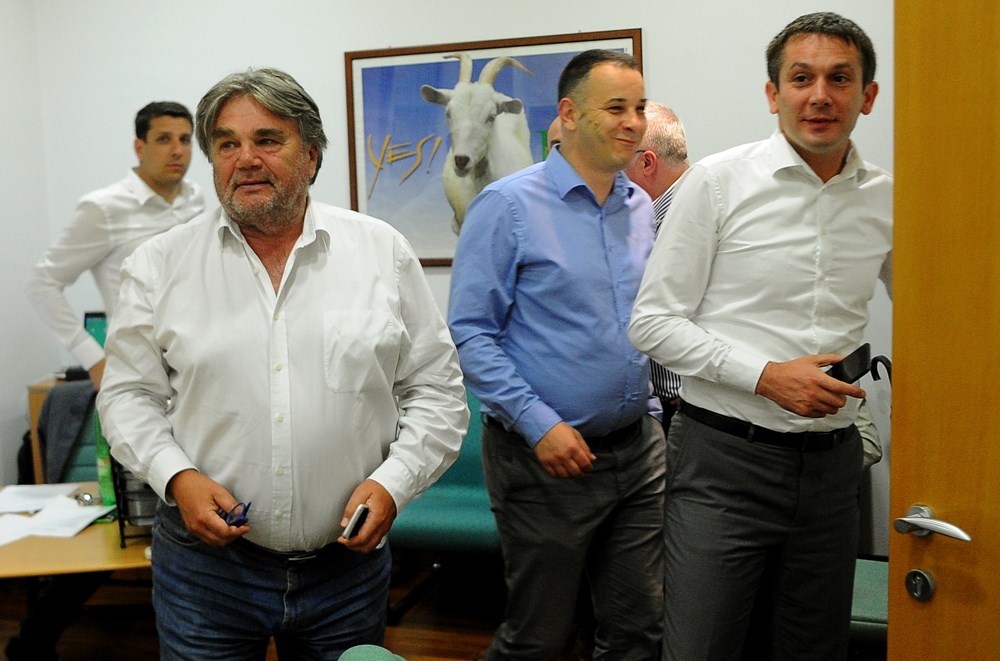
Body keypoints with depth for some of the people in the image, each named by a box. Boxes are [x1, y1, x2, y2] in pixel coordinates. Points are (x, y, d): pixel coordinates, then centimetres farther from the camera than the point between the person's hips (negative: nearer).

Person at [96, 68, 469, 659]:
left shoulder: (384, 251, -1)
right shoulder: (162, 263, 0)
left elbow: (436, 389, 2)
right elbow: (129, 393, 6)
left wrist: (392, 483, -11)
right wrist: (177, 477, -11)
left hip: (348, 560, 1)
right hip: (206, 560, 0)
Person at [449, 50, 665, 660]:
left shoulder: (644, 209, 9)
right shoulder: (510, 204, -10)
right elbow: (470, 331, -13)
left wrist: (655, 413, 10)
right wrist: (538, 423, -19)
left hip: (638, 450, 6)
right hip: (546, 456, -5)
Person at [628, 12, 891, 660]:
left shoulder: (888, 198, 5)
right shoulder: (719, 181, -6)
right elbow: (653, 321, -7)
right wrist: (766, 375, -17)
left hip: (832, 461, 4)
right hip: (725, 459, -4)